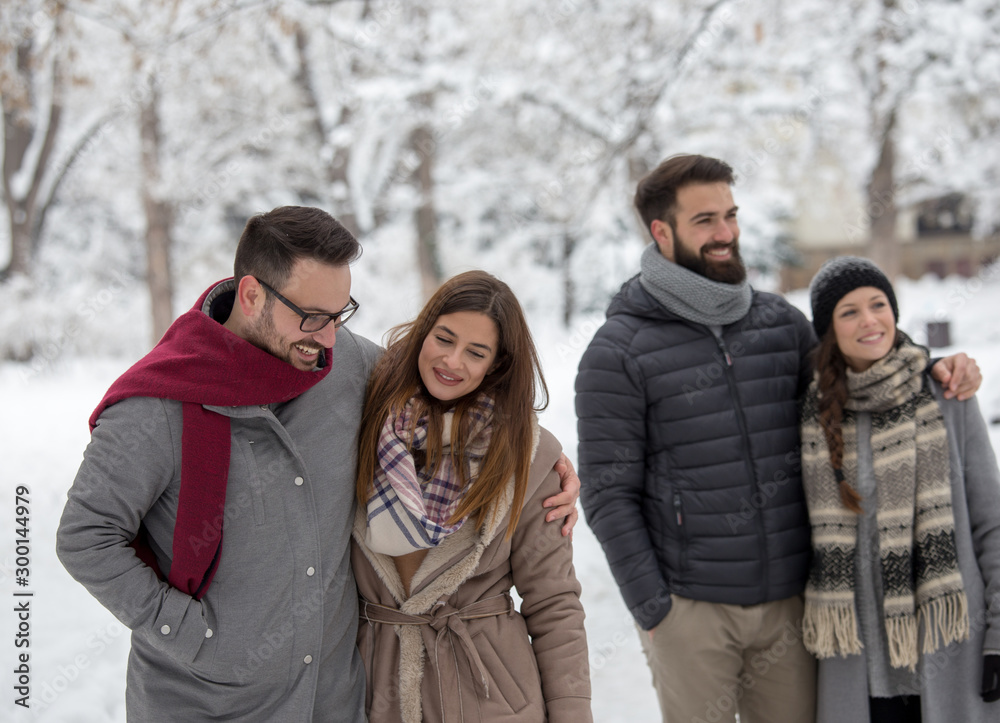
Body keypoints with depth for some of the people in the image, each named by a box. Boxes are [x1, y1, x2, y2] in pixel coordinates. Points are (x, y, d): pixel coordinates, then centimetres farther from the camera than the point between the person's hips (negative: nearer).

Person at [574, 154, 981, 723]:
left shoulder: (780, 321, 7)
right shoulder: (620, 351, -6)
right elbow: (609, 494, -7)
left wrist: (934, 374, 1)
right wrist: (651, 608, -10)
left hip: (789, 601, 4)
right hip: (690, 609, -4)